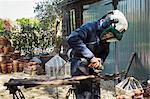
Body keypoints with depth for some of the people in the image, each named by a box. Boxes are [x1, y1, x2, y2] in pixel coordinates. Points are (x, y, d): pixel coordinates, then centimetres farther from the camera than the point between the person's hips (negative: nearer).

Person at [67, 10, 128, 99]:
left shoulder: (106, 38, 5)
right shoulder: (90, 28, -18)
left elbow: (104, 53, 13)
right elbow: (72, 39, -34)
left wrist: (99, 61, -12)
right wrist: (90, 57, -34)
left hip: (93, 71, 8)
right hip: (81, 69, -7)